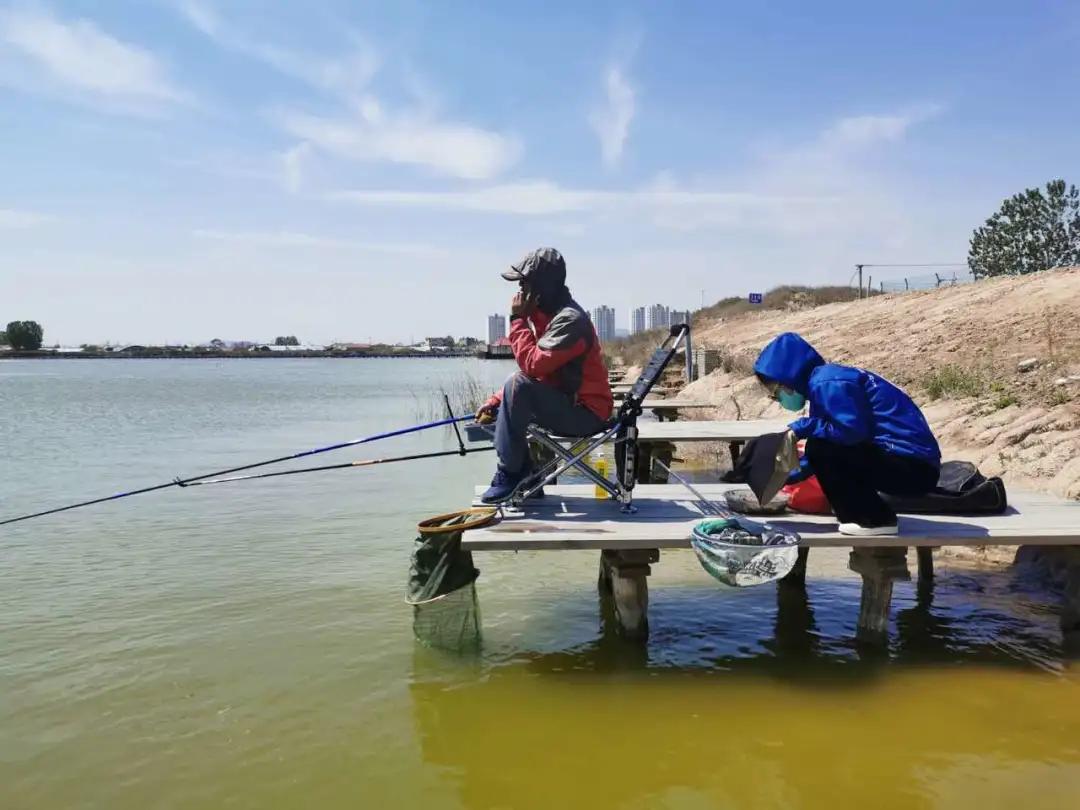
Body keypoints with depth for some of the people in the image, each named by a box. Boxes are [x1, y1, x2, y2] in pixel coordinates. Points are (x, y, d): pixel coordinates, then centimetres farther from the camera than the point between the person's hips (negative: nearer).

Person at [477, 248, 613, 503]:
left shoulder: (570, 319, -21)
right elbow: (531, 370, 13)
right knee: (499, 409, 12)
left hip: (585, 412, -10)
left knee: (518, 387, -27)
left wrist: (518, 319, -19)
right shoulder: (543, 314, 9)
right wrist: (495, 400, 2)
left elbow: (533, 365, -30)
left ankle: (509, 475, -17)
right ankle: (527, 479, 12)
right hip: (564, 403, 10)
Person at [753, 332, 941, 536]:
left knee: (820, 449, -15)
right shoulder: (823, 381, 17)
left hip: (912, 467, -10)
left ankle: (876, 519, -6)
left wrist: (802, 428, -12)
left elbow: (854, 430, -24)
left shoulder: (826, 383, -13)